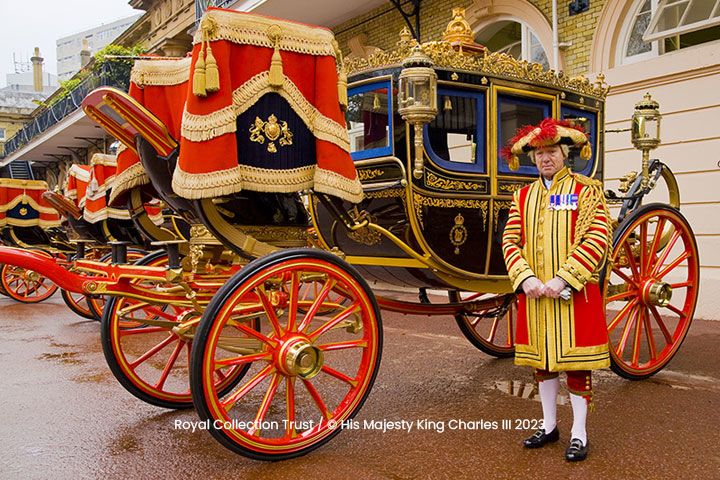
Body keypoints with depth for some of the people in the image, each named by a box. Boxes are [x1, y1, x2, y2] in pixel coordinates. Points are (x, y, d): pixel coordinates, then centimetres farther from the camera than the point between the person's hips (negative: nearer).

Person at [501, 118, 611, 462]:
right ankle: (549, 426, 28)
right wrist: (525, 278, -12)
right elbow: (510, 241, 5)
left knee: (576, 361, 2)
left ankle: (579, 433, 17)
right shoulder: (523, 196, 11)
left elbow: (598, 239, -11)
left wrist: (562, 279, -19)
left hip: (574, 292, -4)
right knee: (542, 360, 12)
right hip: (534, 293, 4)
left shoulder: (586, 190, -1)